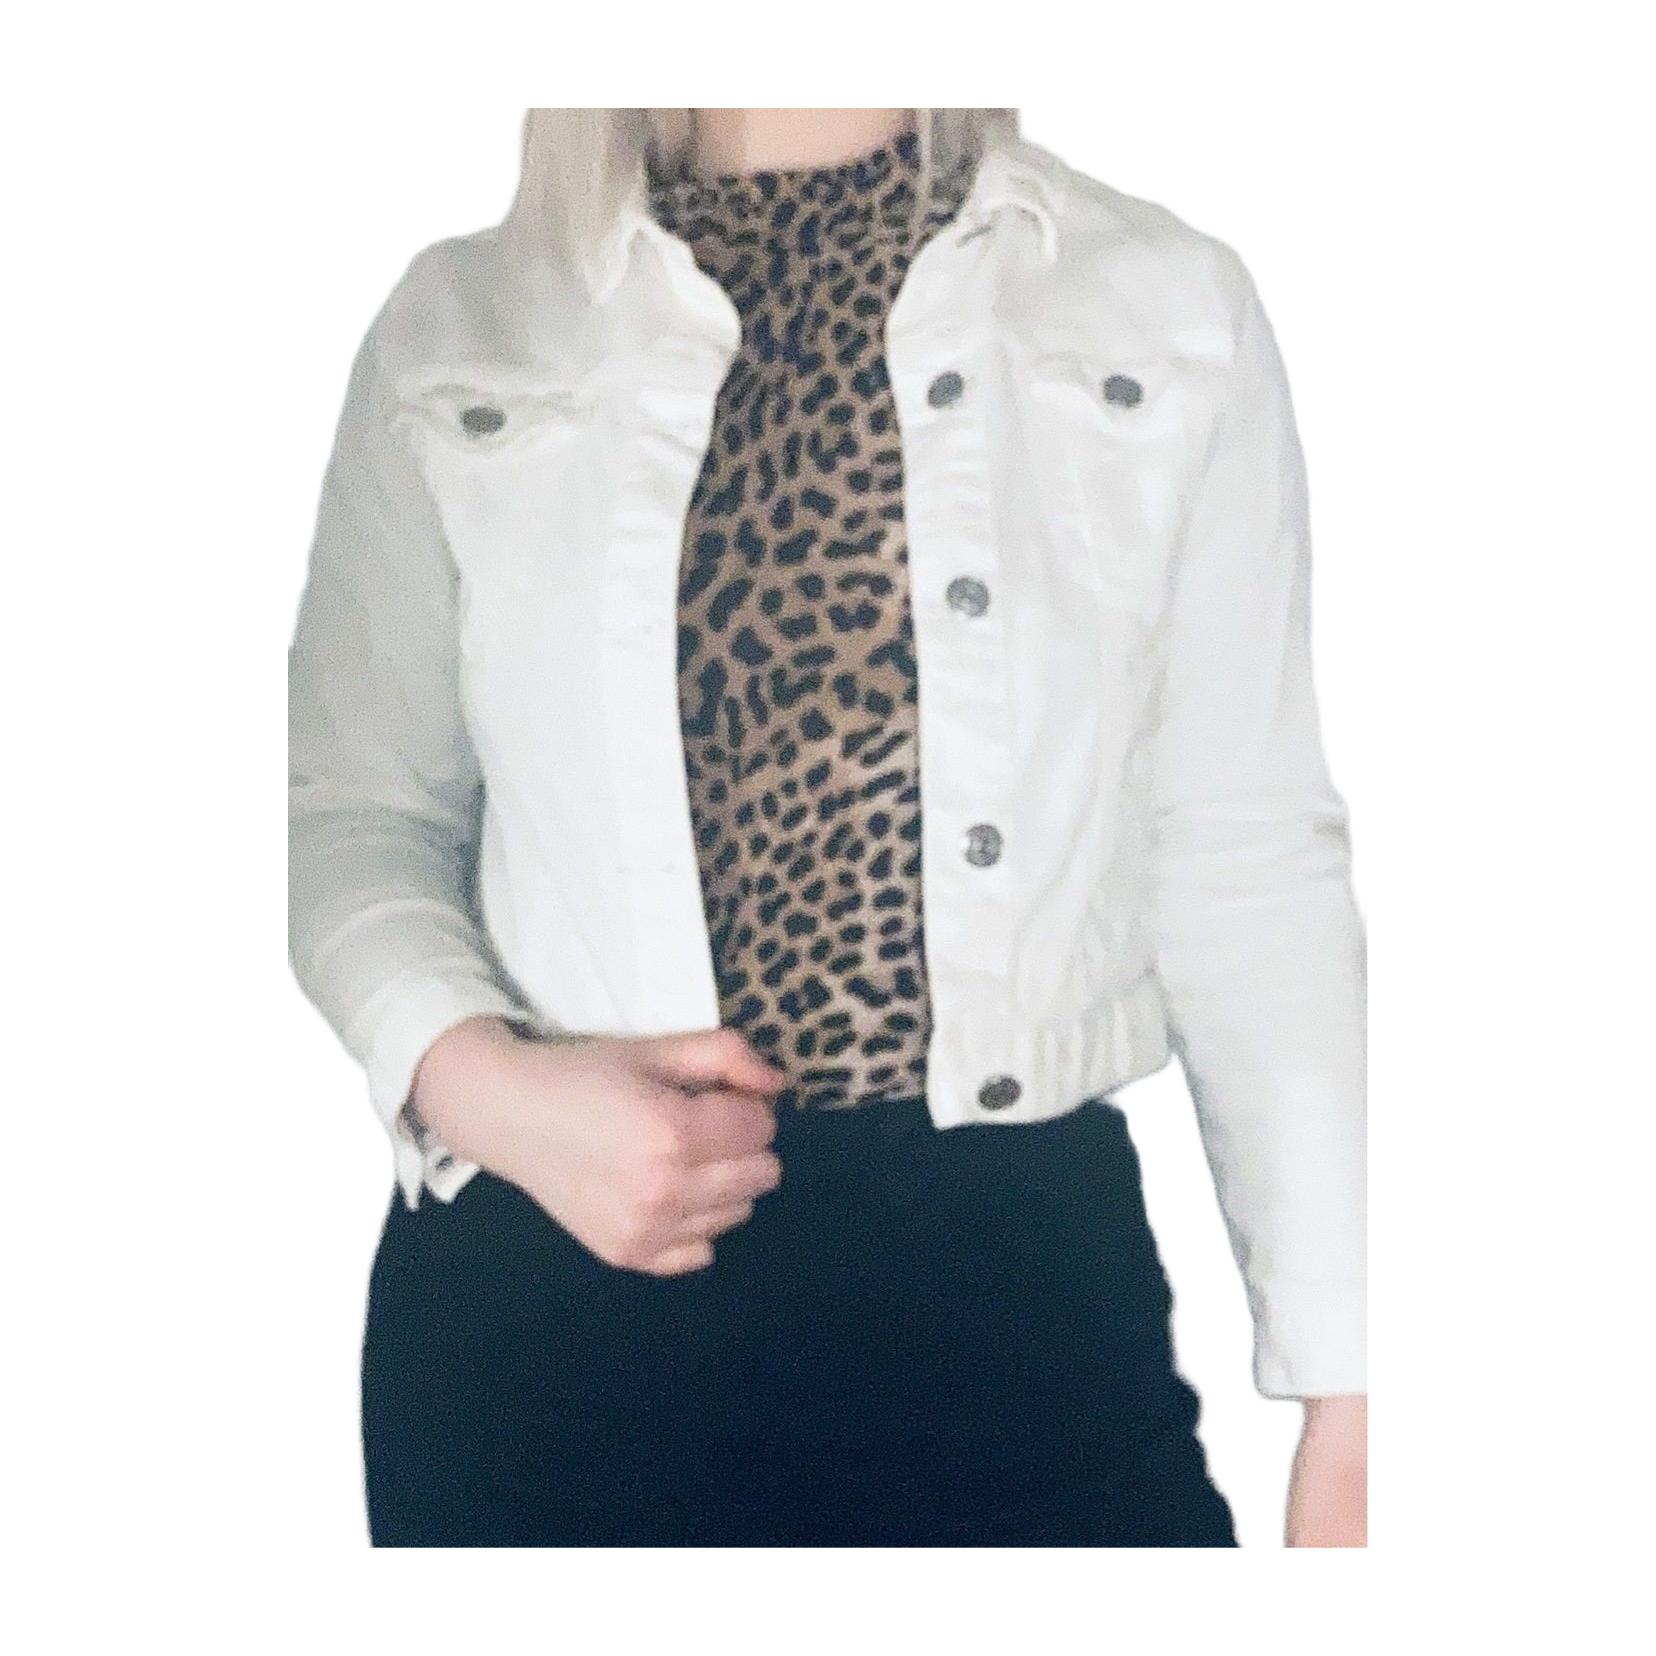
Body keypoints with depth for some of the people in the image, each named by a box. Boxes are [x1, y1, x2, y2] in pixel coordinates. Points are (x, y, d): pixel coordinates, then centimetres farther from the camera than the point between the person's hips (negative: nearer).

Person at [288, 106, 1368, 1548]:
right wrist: (468, 1074, -12)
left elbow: (1245, 862, 2)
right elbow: (351, 807, 8)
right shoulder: (455, 334, 3)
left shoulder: (1177, 319, 2)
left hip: (1020, 1265, 0)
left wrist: (1342, 1369, -1)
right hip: (536, 1275, 1)